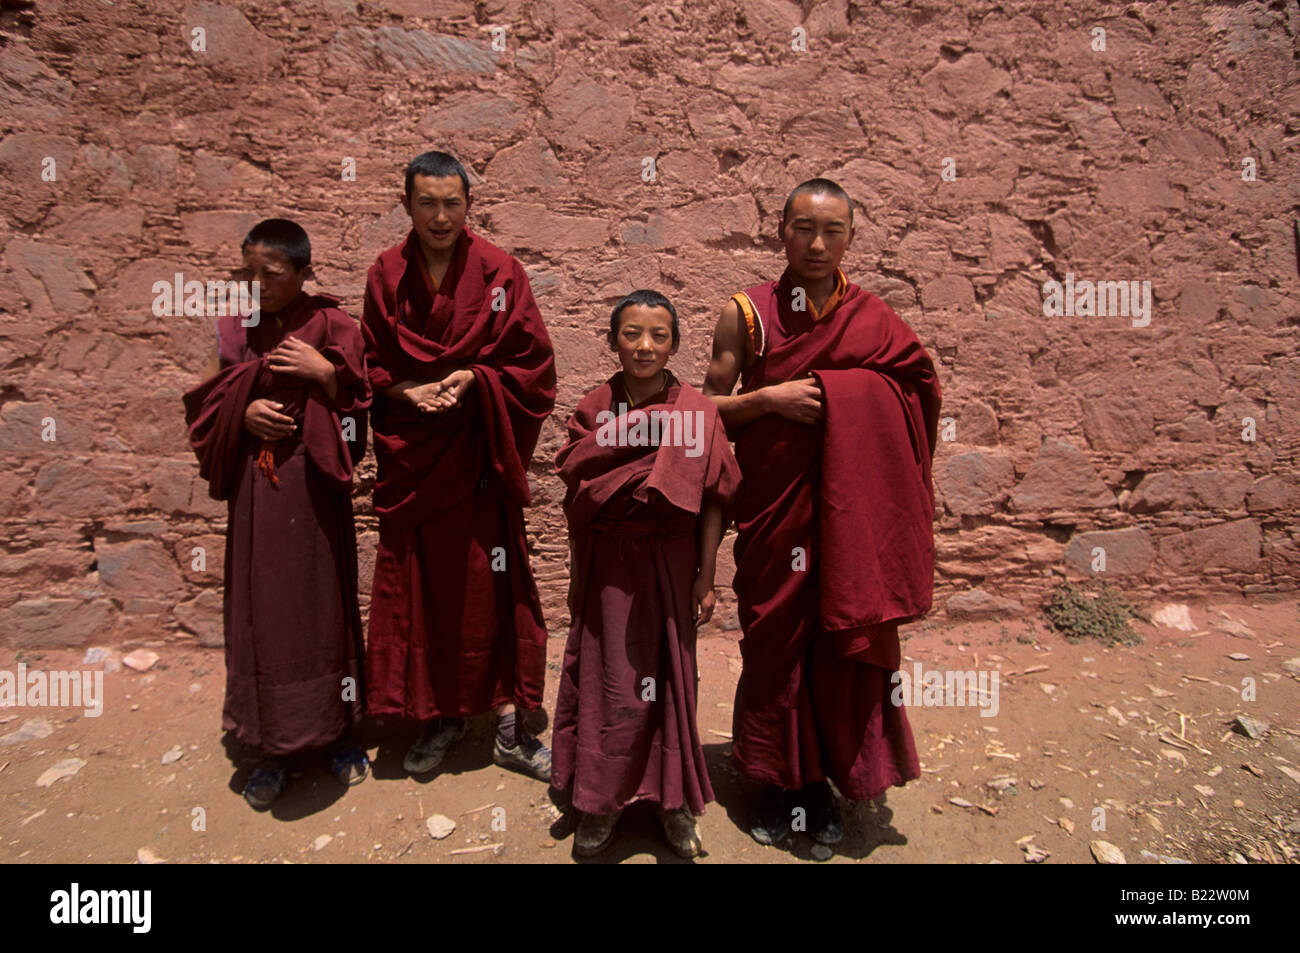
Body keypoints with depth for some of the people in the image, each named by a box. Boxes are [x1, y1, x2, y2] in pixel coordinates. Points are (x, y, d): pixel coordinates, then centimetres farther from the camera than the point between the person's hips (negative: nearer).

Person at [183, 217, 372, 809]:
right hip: (255, 490, 3)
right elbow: (205, 406, 10)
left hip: (313, 491, -3)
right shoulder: (235, 328, 7)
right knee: (259, 609, 7)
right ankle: (273, 747, 23)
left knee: (323, 603, 5)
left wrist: (325, 373, -19)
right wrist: (244, 414, -9)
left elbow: (357, 411, -3)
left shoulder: (332, 327, -3)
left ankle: (337, 730, 24)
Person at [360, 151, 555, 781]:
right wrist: (409, 391, -9)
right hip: (410, 453, 3)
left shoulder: (497, 272, -2)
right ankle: (442, 716, 26)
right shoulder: (386, 276, 5)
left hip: (478, 453, -2)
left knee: (487, 584, 1)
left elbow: (530, 361, -1)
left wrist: (472, 379, -15)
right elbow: (371, 364, 10)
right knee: (418, 584, 8)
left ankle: (508, 728, 14)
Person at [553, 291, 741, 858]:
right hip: (609, 566, 1)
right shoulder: (594, 411, 0)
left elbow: (713, 500, -4)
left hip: (671, 565, -1)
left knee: (670, 678, 11)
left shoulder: (697, 412, -6)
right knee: (615, 683, 8)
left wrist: (706, 576, -3)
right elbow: (576, 496, 4)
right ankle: (602, 804, 28)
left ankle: (673, 800, 31)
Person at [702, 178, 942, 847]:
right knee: (775, 641, 8)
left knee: (843, 642, 7)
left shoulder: (873, 320, 4)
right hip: (773, 508, 0)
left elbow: (921, 389, 7)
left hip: (849, 513, 1)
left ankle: (824, 784, 27)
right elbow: (711, 406, 1)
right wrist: (768, 398, -17)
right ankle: (779, 782, 27)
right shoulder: (747, 313, 1)